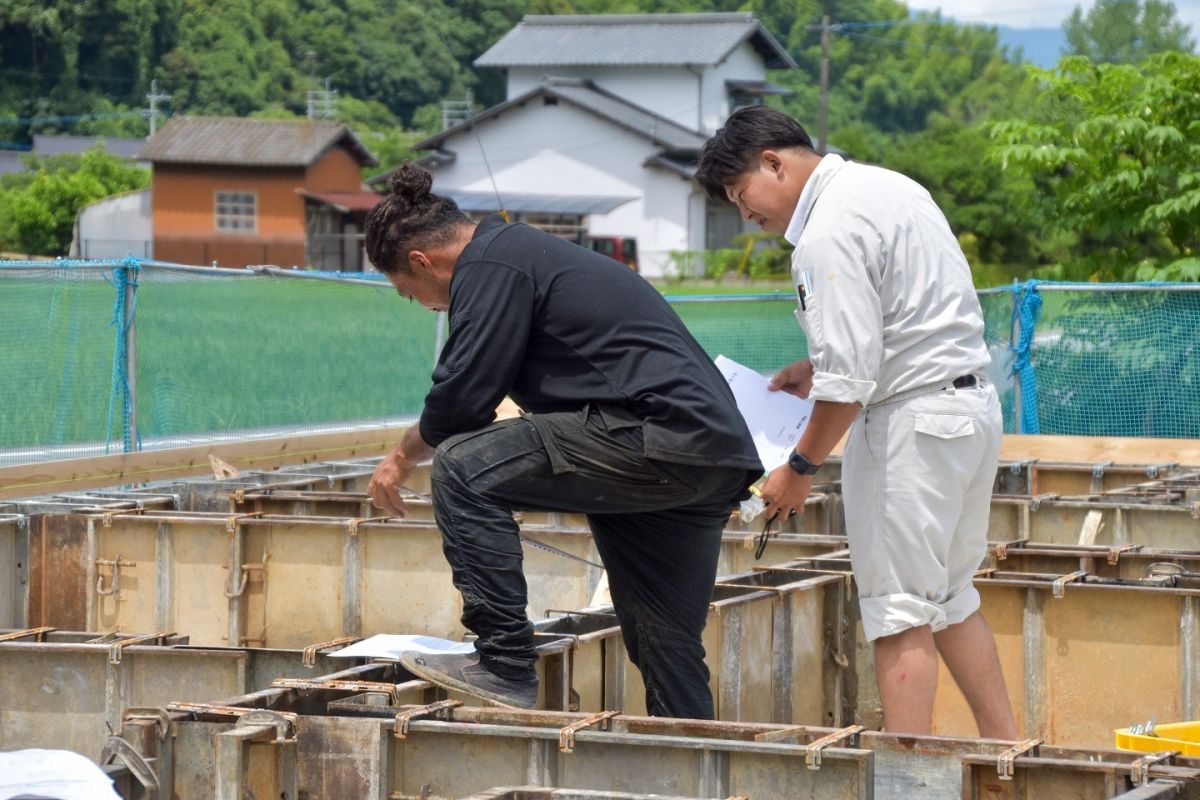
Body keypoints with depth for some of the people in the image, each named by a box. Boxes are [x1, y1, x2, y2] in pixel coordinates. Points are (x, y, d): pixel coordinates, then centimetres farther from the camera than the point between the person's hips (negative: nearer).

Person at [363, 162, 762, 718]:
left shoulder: (491, 265, -4)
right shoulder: (532, 251, 27)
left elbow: (461, 398, -10)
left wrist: (405, 455, 7)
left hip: (656, 436, -10)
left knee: (462, 468, -10)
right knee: (669, 654, 14)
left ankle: (505, 665, -11)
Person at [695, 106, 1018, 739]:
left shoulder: (828, 236, -18)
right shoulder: (886, 185, 13)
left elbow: (848, 382, -21)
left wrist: (800, 469, -11)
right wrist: (819, 370, 19)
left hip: (912, 421, -10)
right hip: (971, 402, 10)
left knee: (901, 615, -5)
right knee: (949, 601, 19)